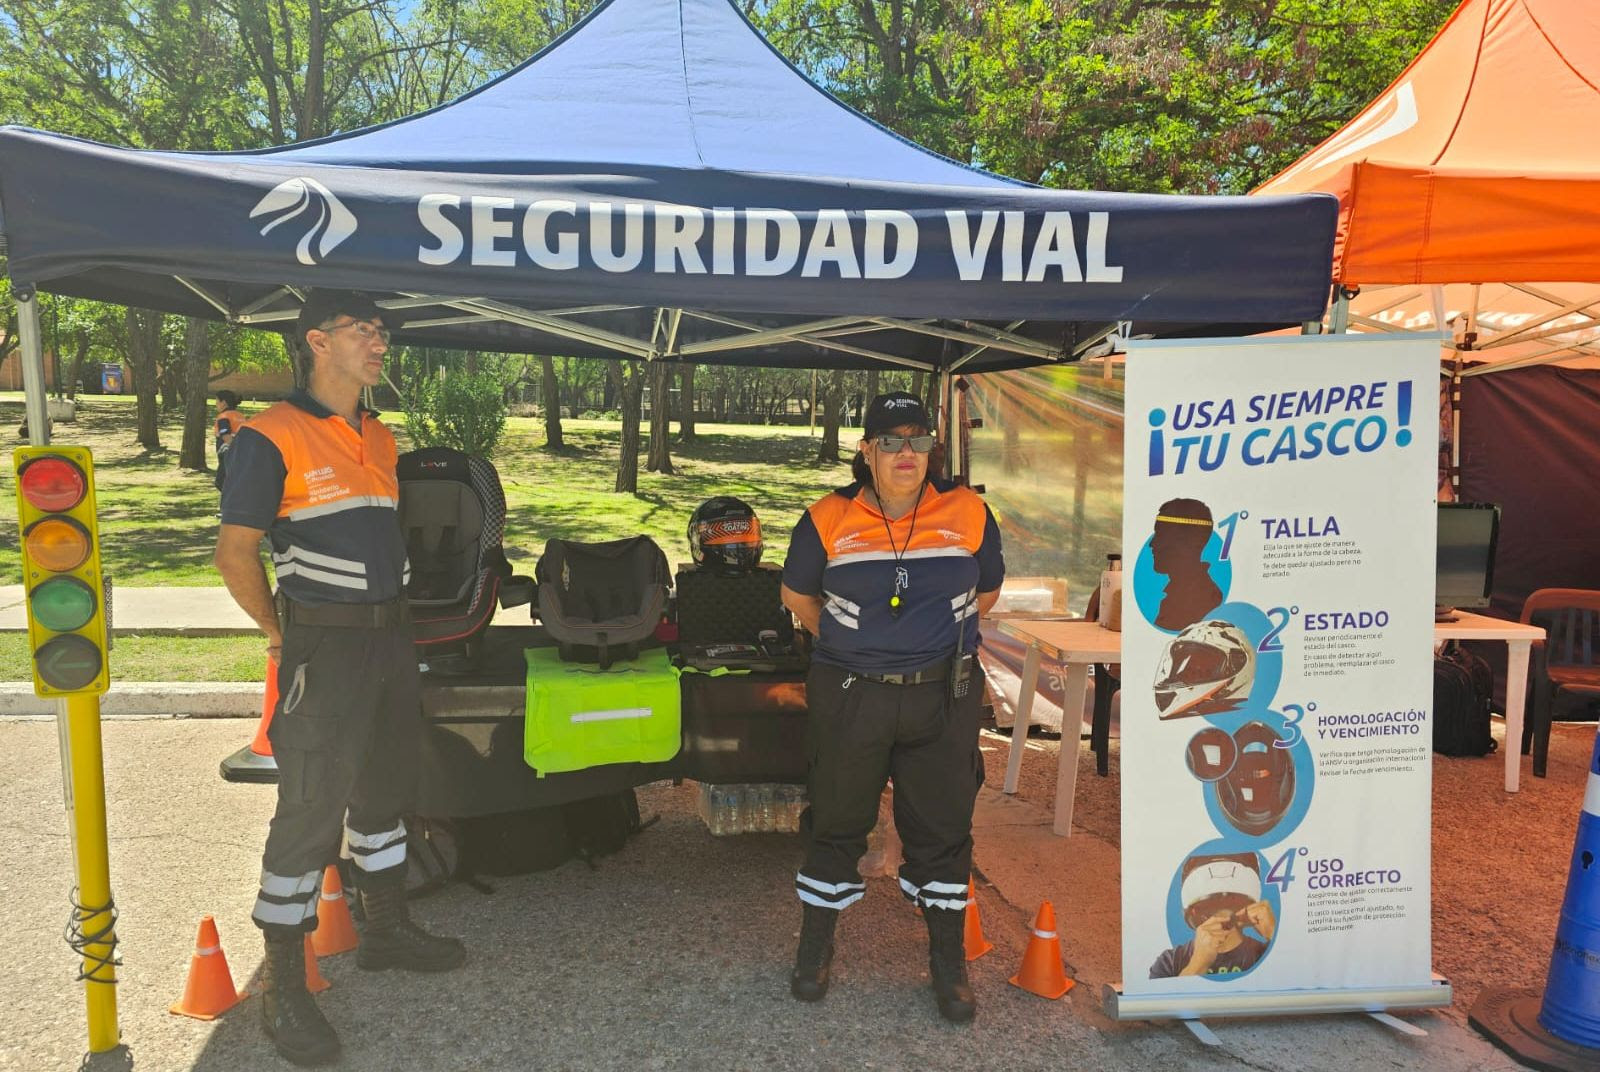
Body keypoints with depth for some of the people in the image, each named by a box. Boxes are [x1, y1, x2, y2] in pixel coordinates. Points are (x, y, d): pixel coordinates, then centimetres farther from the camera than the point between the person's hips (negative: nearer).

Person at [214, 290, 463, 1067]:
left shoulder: (381, 439, 11)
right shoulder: (271, 437, -11)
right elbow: (234, 551, -9)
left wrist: (392, 618, 12)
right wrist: (280, 635, -3)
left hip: (391, 635, 7)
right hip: (324, 645, -7)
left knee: (384, 790, 19)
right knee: (311, 810, -2)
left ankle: (386, 928, 36)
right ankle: (283, 984, 13)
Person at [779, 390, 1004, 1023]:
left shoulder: (968, 514, -2)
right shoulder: (828, 521, -5)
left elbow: (986, 592, 14)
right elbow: (797, 595, 11)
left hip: (942, 697, 1)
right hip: (849, 697, -1)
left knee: (943, 830, 11)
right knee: (836, 824, 13)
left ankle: (949, 962, 30)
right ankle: (815, 948, 33)